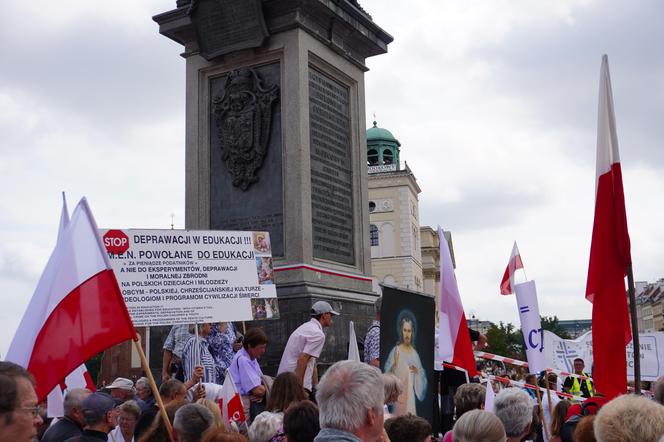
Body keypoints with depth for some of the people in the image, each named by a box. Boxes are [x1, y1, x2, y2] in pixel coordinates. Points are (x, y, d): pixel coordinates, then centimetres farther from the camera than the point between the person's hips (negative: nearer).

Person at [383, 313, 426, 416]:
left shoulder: (414, 353, 8)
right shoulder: (396, 350, -4)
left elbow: (422, 374, 14)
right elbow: (388, 372, -9)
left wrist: (417, 371, -6)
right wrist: (394, 364, -26)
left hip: (410, 394, 4)